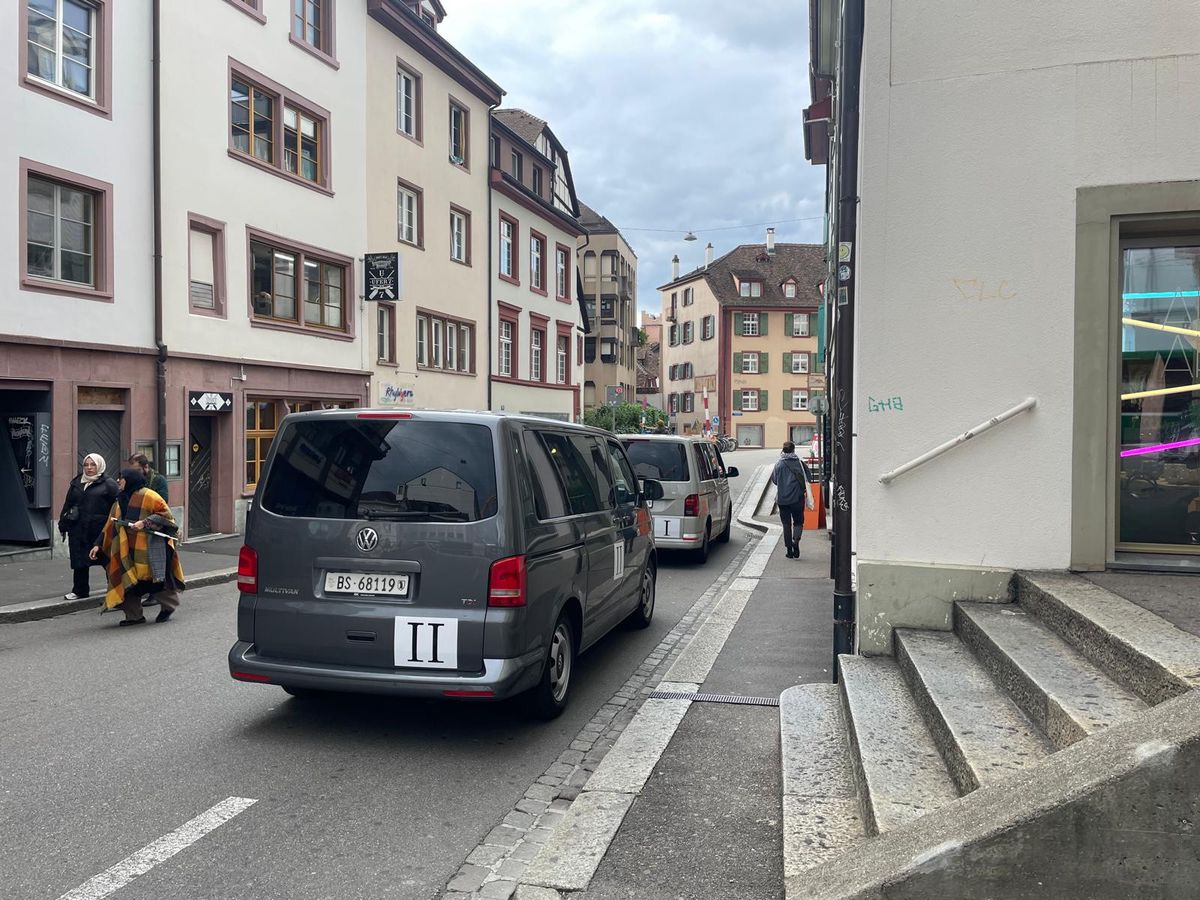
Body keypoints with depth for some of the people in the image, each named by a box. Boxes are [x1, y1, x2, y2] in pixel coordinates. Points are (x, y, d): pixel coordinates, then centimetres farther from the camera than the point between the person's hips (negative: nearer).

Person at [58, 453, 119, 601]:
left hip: (100, 529, -5)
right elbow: (67, 504, 19)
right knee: (79, 561, 9)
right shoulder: (76, 482, 15)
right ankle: (80, 590, 20)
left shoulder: (108, 484, -2)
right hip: (78, 529, 5)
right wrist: (63, 525, 15)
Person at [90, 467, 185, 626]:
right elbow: (110, 526, 18)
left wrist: (145, 522, -21)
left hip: (149, 549, -7)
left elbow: (165, 514, -12)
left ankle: (168, 606, 22)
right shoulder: (120, 502, 15)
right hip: (128, 551, 7)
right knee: (128, 581, 1)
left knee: (157, 579, 0)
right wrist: (99, 545, 13)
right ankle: (134, 616, 10)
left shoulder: (147, 496, -9)